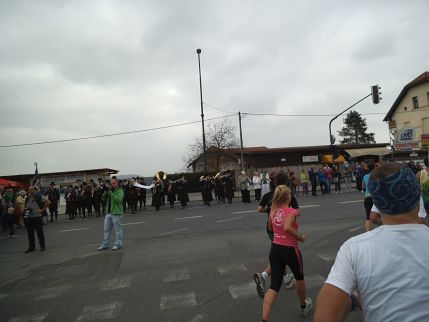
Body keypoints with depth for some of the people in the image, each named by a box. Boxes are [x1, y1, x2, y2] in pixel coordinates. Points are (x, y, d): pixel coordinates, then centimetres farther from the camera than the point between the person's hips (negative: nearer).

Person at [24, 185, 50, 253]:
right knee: (30, 233, 10)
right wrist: (26, 210, 3)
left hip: (37, 217, -5)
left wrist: (42, 209, -9)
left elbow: (48, 202, -9)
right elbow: (26, 206, 24)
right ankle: (31, 247, 21)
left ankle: (42, 246, 14)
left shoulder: (39, 197, -8)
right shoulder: (27, 198, 9)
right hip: (28, 218, 5)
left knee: (40, 232, 2)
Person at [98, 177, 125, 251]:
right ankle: (105, 244, 23)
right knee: (106, 230, 13)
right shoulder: (110, 190, 16)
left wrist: (110, 192, -25)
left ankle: (118, 244, 10)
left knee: (118, 230, 1)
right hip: (108, 213, 8)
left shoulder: (120, 191, -8)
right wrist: (106, 191, -9)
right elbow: (104, 197, 6)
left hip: (116, 213, -8)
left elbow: (118, 199, -25)